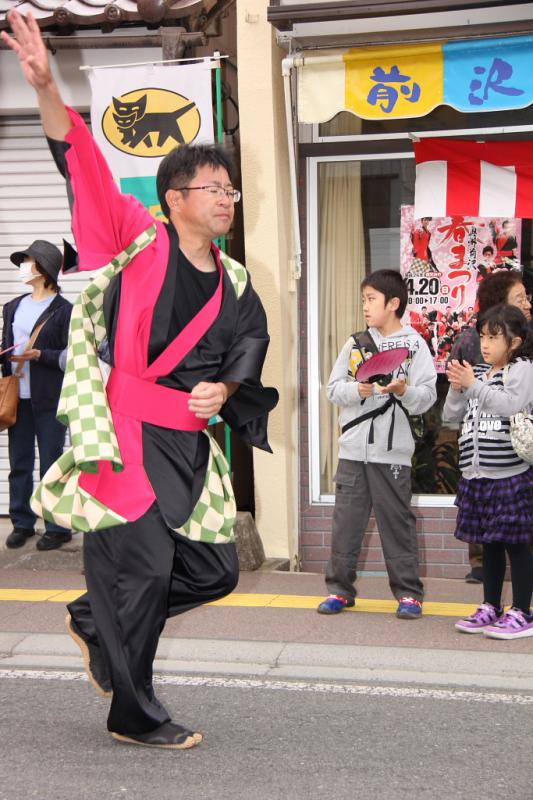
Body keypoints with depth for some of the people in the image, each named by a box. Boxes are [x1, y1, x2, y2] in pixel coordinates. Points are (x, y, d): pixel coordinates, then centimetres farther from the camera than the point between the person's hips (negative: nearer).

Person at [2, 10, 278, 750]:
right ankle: (134, 715, 12)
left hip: (189, 442, 7)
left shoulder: (233, 283, 12)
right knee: (144, 567, -5)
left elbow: (248, 344, 16)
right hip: (126, 433, -7)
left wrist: (224, 387, -6)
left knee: (213, 571, 9)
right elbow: (84, 165, -10)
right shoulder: (137, 240, -4)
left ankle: (95, 623, 31)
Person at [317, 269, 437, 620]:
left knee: (398, 522, 3)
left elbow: (427, 396, -6)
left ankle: (408, 593, 12)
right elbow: (334, 388, 5)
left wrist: (405, 391, -25)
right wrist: (357, 390, -14)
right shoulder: (356, 343, 9)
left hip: (393, 452, -3)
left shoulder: (415, 344, -1)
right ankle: (340, 588, 18)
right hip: (353, 449, 3)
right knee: (346, 520, 7)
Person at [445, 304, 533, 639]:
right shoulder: (477, 371, 12)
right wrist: (457, 388, -4)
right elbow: (453, 414, 13)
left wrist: (473, 385, -19)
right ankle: (490, 608, 25)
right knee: (489, 544, 15)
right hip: (478, 474, 7)